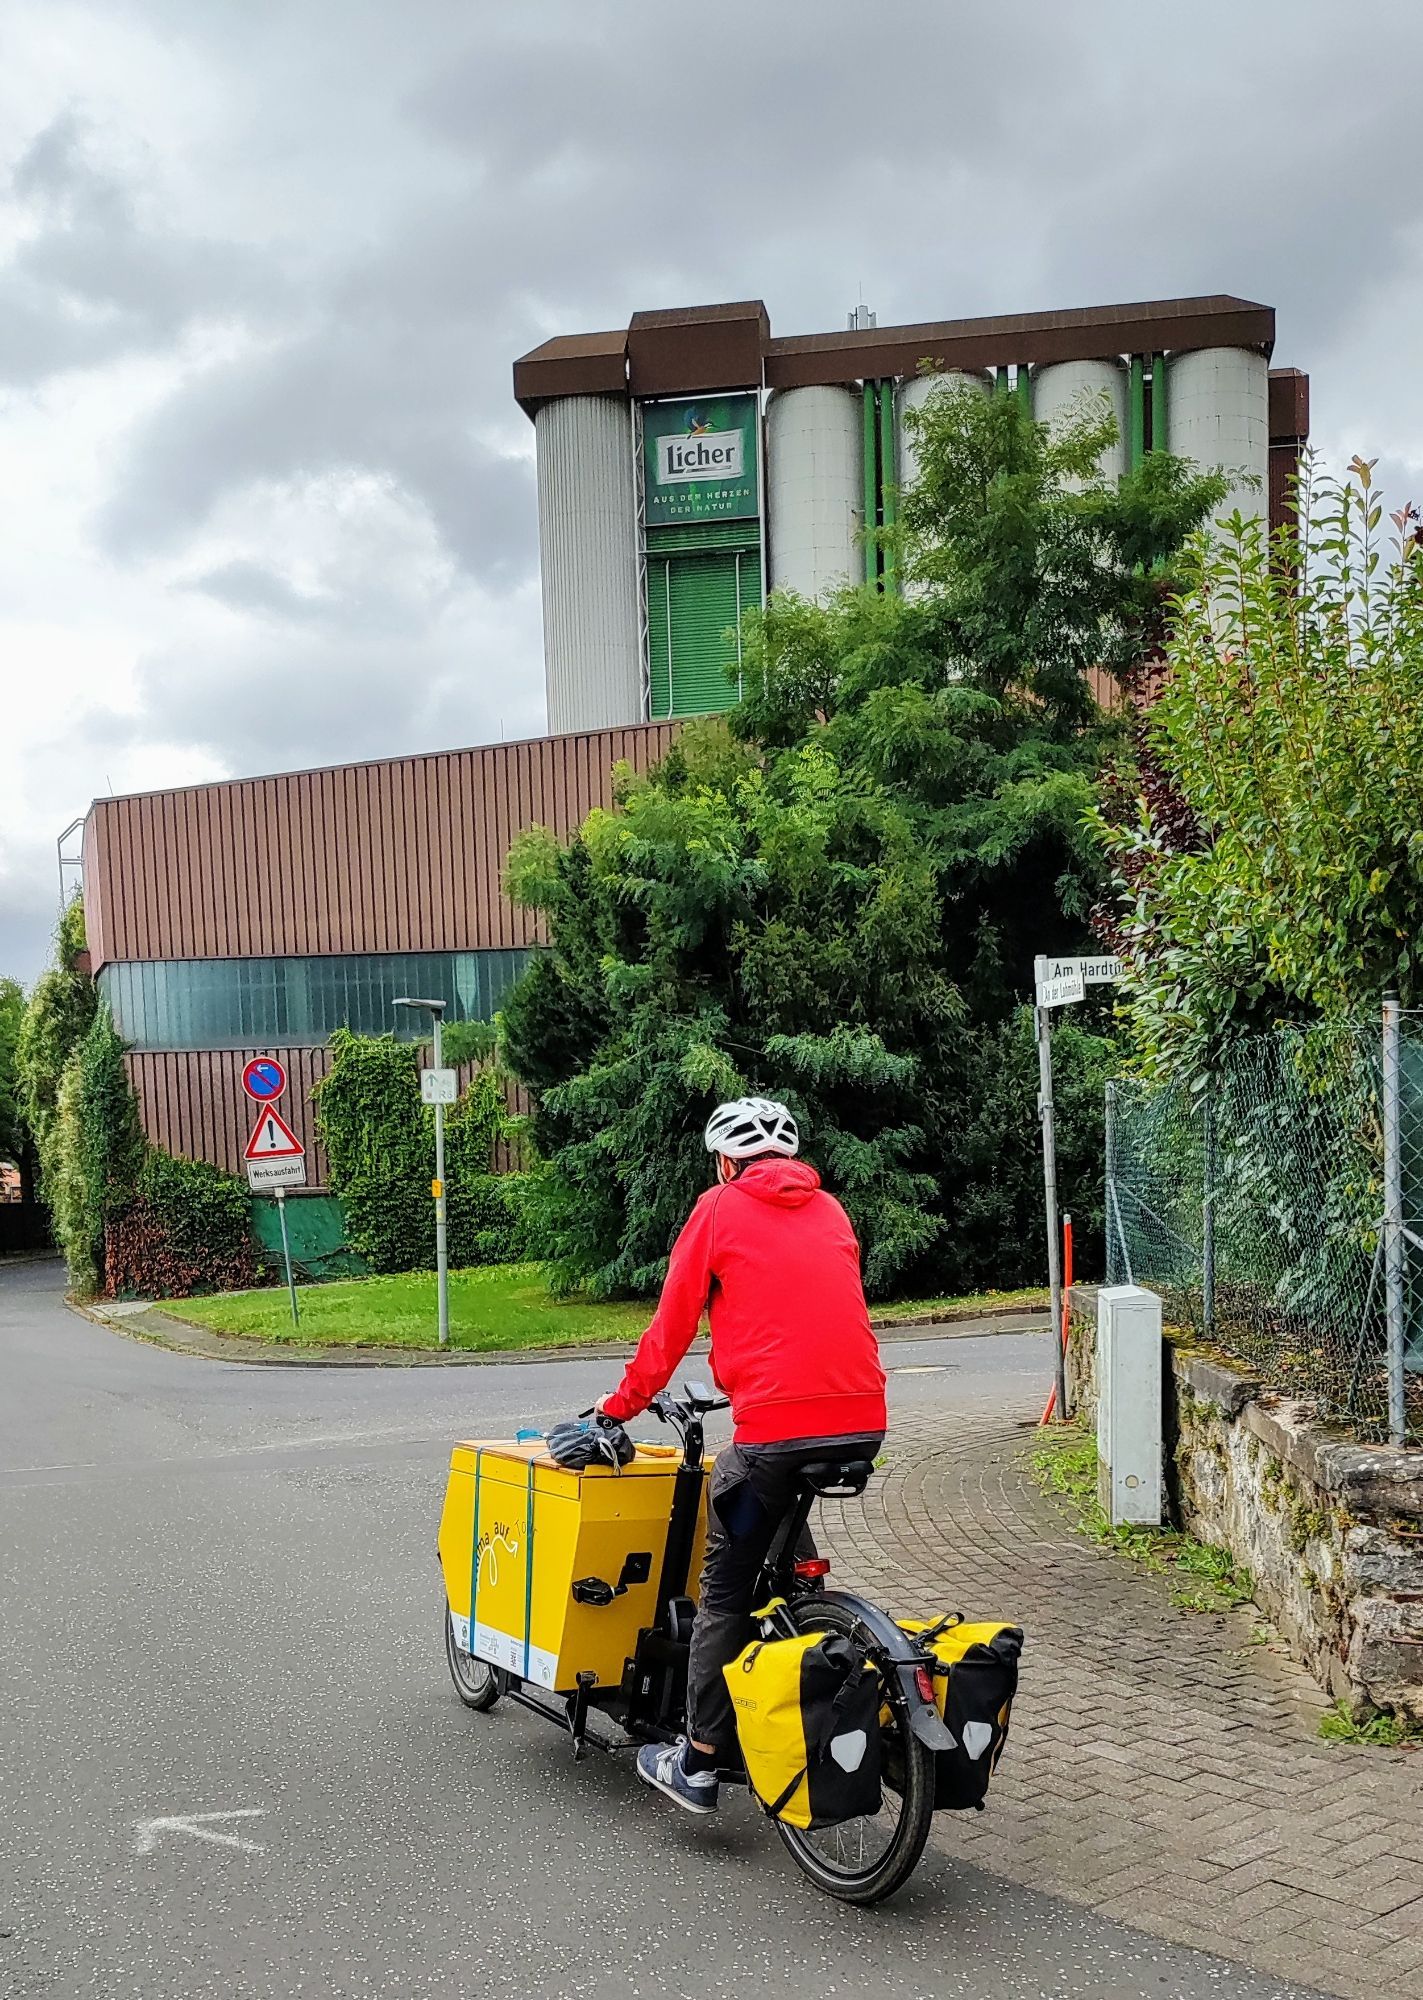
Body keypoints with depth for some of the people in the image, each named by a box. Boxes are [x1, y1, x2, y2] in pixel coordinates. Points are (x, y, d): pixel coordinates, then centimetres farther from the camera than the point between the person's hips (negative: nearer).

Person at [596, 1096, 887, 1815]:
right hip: (864, 1421, 6)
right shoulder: (829, 1210, 19)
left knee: (726, 1589, 6)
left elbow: (672, 1322, 8)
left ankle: (698, 1759, 8)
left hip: (776, 1424, -5)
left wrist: (622, 1403, 20)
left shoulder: (719, 1208, 6)